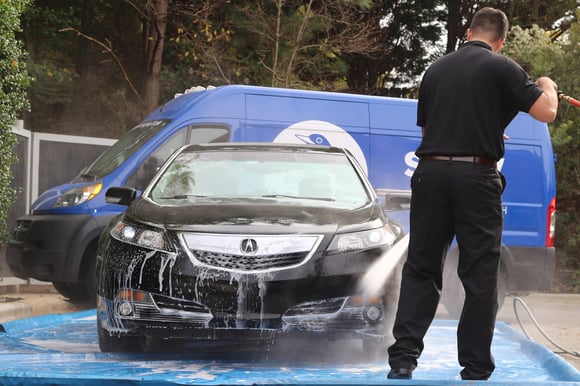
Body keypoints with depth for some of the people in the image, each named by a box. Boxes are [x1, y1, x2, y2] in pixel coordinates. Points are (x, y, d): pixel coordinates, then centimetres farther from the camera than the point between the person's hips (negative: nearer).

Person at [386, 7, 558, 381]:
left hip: (431, 171, 4)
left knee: (421, 268, 9)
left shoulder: (435, 69, 14)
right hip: (477, 175, -4)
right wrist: (548, 86, 17)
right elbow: (547, 112, -6)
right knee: (480, 274, 4)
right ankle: (476, 368, 5)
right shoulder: (502, 68, -1)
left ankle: (403, 358, 1)